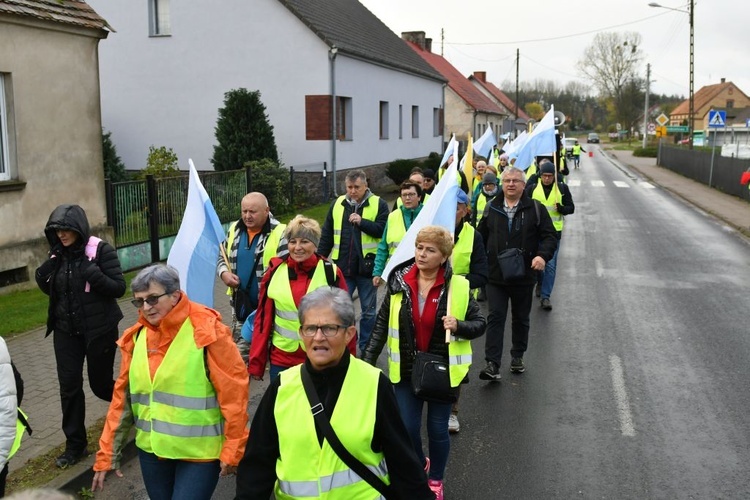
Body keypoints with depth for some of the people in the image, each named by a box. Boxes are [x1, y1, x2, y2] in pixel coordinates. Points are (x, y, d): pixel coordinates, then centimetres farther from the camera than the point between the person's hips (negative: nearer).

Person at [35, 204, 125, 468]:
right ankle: (75, 444, 17)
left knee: (100, 383, 7)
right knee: (69, 386, 4)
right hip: (66, 331, 5)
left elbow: (119, 288, -16)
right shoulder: (58, 254, 2)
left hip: (99, 330, -5)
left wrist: (92, 273, -31)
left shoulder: (100, 250, -14)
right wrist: (42, 276, -8)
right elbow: (54, 291, 12)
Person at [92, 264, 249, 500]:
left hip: (199, 452, -5)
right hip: (151, 449, 5)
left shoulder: (207, 331, -15)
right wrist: (108, 453, 7)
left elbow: (233, 391, -14)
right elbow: (123, 395, 7)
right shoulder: (136, 336, 2)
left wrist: (232, 450, -12)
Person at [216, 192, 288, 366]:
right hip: (241, 305, 6)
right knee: (240, 352, 15)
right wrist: (224, 272, -3)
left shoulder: (280, 234, -14)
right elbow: (222, 257, 19)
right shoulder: (234, 230, 6)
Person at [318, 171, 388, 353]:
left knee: (368, 311, 10)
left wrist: (362, 222, -22)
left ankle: (366, 349, 23)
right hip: (342, 267, 2)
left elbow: (383, 230, -14)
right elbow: (327, 235, 10)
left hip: (367, 266, -2)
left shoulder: (379, 205, -3)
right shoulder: (338, 204, 7)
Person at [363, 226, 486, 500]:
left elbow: (479, 323, -2)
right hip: (406, 370, 2)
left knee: (437, 429, 10)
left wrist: (458, 326, -22)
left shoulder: (458, 287, -10)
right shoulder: (399, 282, -6)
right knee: (406, 429, 6)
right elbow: (382, 323, 2)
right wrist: (368, 360, -3)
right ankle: (420, 465, 40)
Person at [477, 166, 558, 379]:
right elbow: (481, 237, 14)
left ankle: (517, 356, 32)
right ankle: (492, 364, -6)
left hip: (524, 276, 0)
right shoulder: (491, 208, 6)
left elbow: (549, 236, -2)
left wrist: (543, 255, -21)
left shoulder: (536, 209, 1)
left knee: (521, 319, 14)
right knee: (495, 317, -5)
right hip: (495, 276, 0)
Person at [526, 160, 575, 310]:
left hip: (554, 232, -1)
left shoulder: (562, 188, 2)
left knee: (550, 265, -4)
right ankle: (540, 282, 41)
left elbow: (571, 208, 5)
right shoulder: (532, 188, 3)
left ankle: (545, 296, -1)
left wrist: (561, 208, -16)